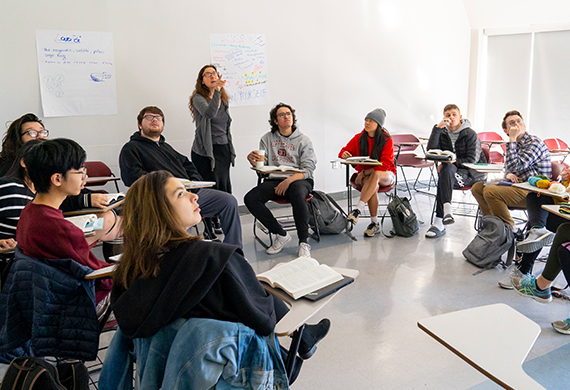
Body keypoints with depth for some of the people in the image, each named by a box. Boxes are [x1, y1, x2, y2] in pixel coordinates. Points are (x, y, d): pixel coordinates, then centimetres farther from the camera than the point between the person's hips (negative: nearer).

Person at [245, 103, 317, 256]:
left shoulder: (304, 140, 6)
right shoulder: (267, 138, 14)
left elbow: (308, 169, -4)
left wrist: (289, 181, -22)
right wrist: (253, 160, -16)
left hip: (299, 180, -3)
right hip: (274, 180, 3)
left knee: (297, 196, -39)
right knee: (250, 199, -23)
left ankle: (304, 243, -29)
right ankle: (281, 234, -12)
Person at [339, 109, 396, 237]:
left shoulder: (387, 140, -8)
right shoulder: (359, 138, 1)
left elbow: (385, 165, -14)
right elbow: (345, 151, 12)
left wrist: (365, 172, -23)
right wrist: (344, 154, -14)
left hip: (386, 175, -2)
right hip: (365, 175, 2)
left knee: (375, 175, -39)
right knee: (373, 187, -34)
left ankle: (358, 210, -43)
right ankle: (374, 223, -25)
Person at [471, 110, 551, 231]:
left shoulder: (534, 143, -14)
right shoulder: (514, 143, 13)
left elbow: (513, 166, -27)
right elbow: (508, 168, 21)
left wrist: (512, 139, -21)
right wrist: (508, 174, -4)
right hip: (517, 184, 9)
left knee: (490, 191, -27)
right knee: (477, 188, 3)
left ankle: (510, 229, -11)